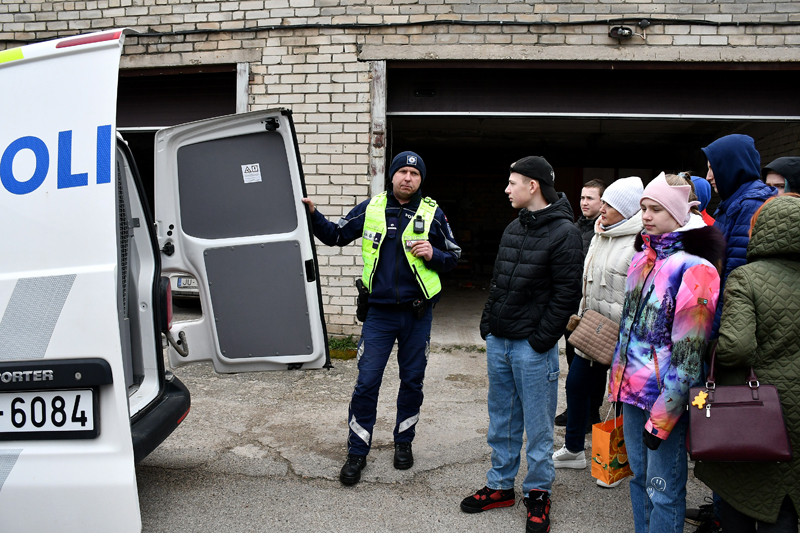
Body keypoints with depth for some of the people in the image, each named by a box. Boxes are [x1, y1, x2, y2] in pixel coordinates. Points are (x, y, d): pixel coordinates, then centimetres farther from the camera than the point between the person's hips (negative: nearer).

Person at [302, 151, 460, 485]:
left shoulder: (432, 214, 0)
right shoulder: (370, 209, 1)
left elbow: (453, 256, 7)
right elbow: (335, 235, 10)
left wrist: (432, 254, -14)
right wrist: (312, 215, -6)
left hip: (417, 313, 1)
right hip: (380, 312, 0)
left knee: (412, 382, 12)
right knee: (366, 384, 0)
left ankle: (403, 442, 33)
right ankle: (357, 452, 16)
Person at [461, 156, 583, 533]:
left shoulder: (563, 233, -11)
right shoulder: (513, 228, 13)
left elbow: (567, 294, -15)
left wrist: (542, 339, -17)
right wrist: (488, 323, 11)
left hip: (533, 347, -7)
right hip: (498, 342, 8)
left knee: (537, 427, 5)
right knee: (502, 421, 17)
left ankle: (538, 494, 21)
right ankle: (500, 485, 30)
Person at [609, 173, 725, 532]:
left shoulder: (694, 269, -16)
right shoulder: (642, 257, 9)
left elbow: (687, 354, -18)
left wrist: (662, 418, -17)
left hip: (665, 397, -7)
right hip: (631, 389, 7)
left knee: (663, 491, 4)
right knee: (639, 478, 20)